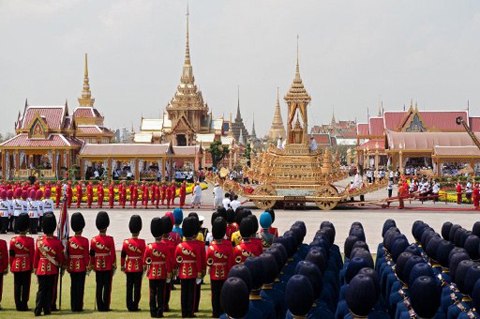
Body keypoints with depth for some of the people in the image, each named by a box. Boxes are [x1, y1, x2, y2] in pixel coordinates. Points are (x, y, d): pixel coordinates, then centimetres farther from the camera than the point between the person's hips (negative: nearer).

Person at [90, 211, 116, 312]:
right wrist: (114, 264, 1)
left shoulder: (93, 240, -1)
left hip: (98, 267, 3)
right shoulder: (110, 239, -10)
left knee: (99, 287, 7)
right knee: (107, 287, 2)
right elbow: (113, 253, -8)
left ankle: (100, 306, 7)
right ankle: (106, 306, 1)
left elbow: (91, 254, 4)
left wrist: (91, 265, 14)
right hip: (108, 267, -3)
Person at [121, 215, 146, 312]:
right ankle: (135, 306, 1)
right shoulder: (142, 242, -10)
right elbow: (144, 256, -9)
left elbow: (123, 256, 3)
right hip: (138, 268, -3)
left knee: (129, 288, 8)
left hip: (129, 268, 3)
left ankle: (129, 306, 9)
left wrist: (122, 266, 12)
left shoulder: (126, 242, -2)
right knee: (137, 287, 2)